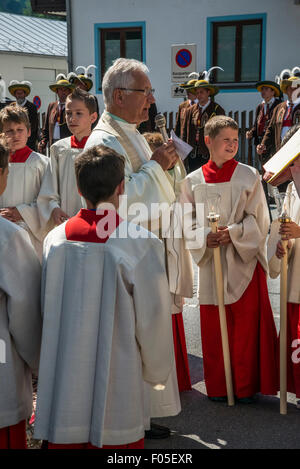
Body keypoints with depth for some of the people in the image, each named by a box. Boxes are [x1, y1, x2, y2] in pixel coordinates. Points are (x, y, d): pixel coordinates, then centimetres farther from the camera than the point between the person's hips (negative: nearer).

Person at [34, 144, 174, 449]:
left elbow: (47, 310, 3)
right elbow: (153, 318, -8)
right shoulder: (141, 244, -15)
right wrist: (157, 372, 9)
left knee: (65, 438, 17)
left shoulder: (54, 239, -5)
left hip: (62, 386, 3)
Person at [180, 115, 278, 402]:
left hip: (244, 260, -1)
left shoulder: (249, 177, -1)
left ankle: (246, 386, 17)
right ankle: (217, 386, 22)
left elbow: (258, 219, -2)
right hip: (210, 261, 2)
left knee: (246, 324, 2)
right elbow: (187, 222, 6)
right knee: (213, 326, 7)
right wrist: (204, 237, -13)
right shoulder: (193, 181, 3)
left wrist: (233, 233, -17)